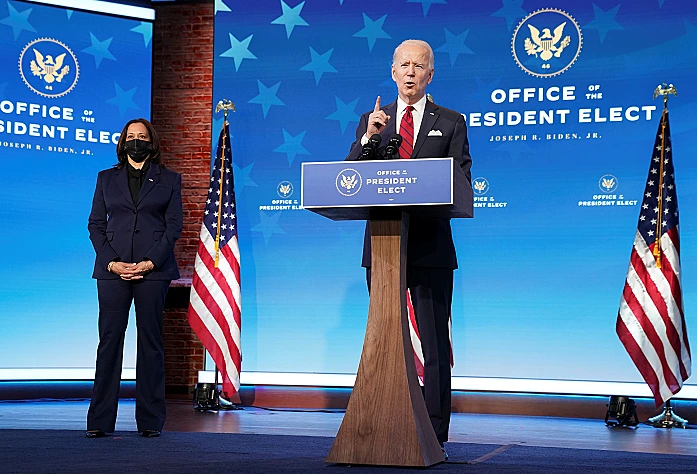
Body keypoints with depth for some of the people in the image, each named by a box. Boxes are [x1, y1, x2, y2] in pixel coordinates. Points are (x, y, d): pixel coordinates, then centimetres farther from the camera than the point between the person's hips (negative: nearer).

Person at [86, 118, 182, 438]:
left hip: (153, 269, -1)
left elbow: (174, 226, 3)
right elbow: (96, 224, 9)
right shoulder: (106, 179, 15)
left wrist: (149, 262, -9)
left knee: (150, 342, 0)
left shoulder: (169, 180, 11)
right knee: (109, 340, -1)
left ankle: (150, 421, 6)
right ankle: (100, 421, 4)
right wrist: (111, 263, -6)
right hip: (112, 269, 1)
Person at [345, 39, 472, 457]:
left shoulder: (450, 122, 7)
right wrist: (368, 137, -12)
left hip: (431, 246, -2)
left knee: (436, 345, 0)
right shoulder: (372, 120, 13)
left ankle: (436, 436, 6)